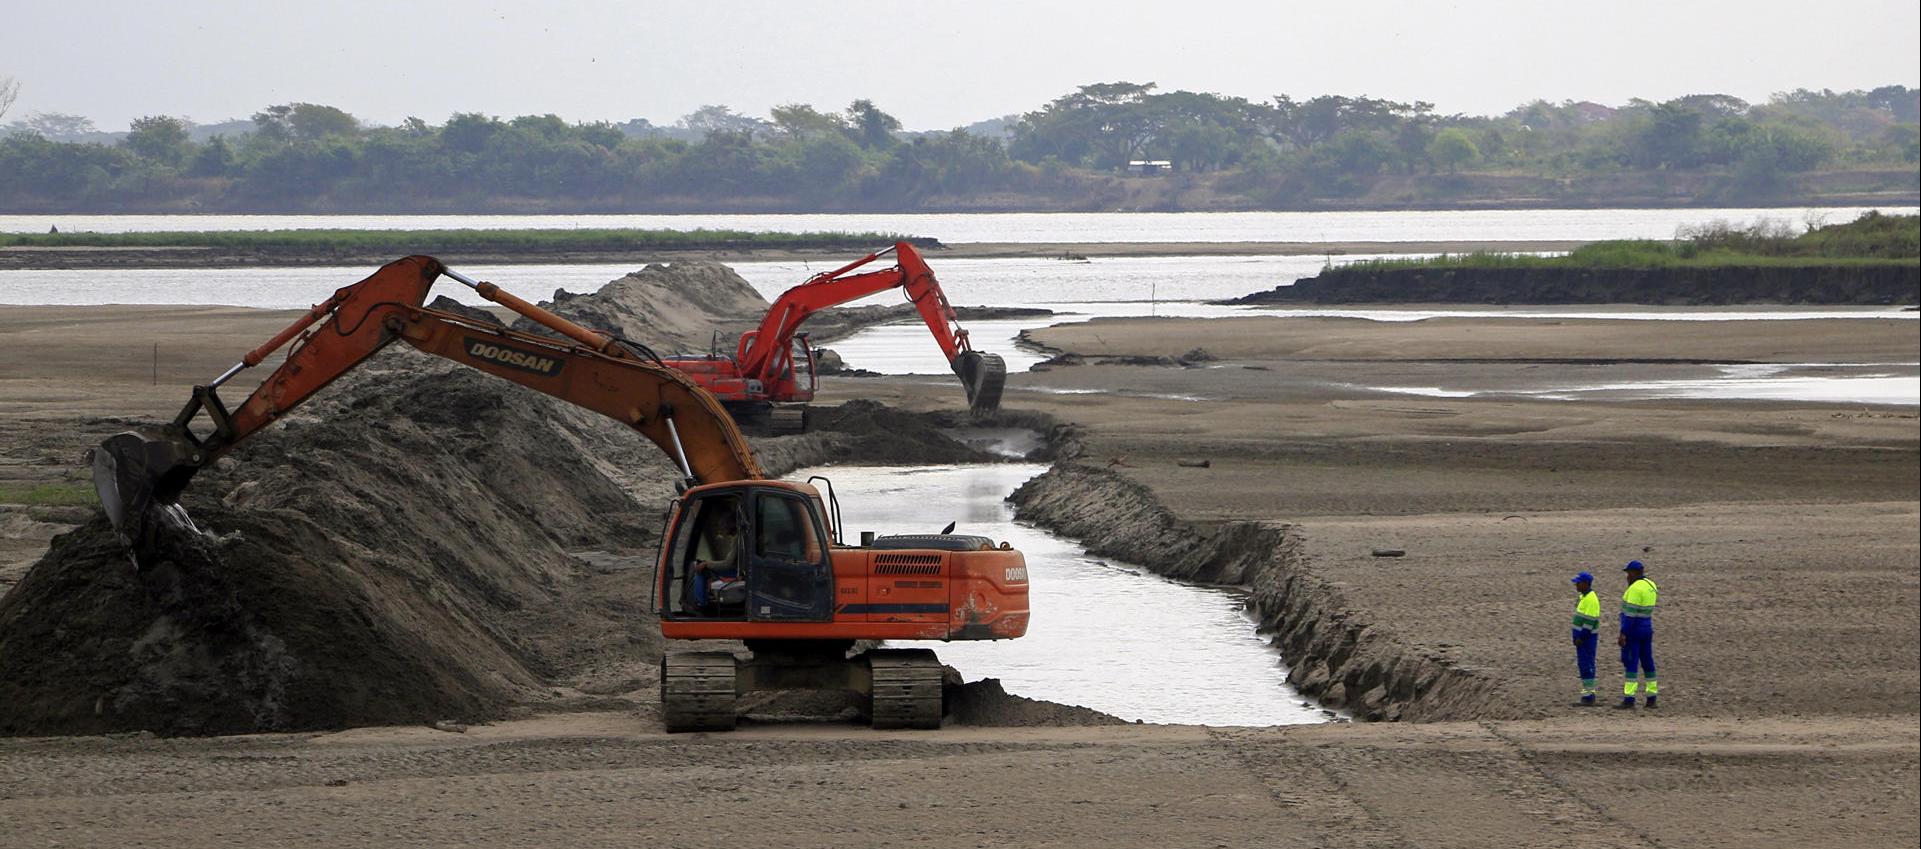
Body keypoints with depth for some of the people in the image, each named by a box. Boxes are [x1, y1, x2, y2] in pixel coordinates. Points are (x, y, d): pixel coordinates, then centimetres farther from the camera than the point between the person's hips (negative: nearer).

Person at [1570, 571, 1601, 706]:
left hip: (1587, 638, -10)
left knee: (1586, 666, -9)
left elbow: (1590, 620, -21)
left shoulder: (1591, 599, -17)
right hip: (1582, 637, 10)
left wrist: (1581, 637, -20)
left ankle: (1588, 697, -9)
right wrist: (1577, 638, 19)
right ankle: (1587, 696, 18)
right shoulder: (1582, 597, 15)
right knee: (1584, 666, 13)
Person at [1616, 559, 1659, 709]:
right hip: (1647, 628, 9)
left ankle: (1629, 700, -13)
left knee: (1631, 663, -9)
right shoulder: (1650, 585, 9)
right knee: (1647, 662, 13)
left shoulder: (1635, 588, -18)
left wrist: (1623, 633, -22)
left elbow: (1631, 612, -22)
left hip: (1633, 629, -9)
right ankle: (1652, 698, 17)